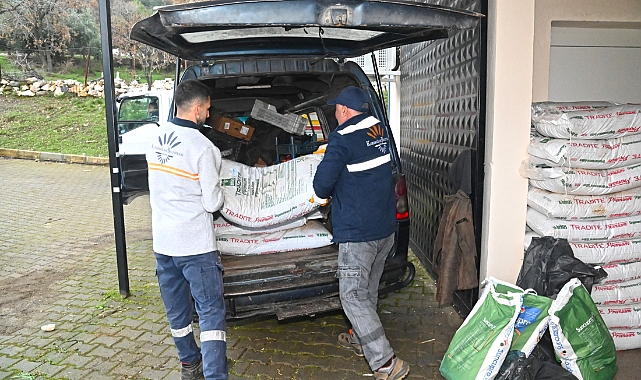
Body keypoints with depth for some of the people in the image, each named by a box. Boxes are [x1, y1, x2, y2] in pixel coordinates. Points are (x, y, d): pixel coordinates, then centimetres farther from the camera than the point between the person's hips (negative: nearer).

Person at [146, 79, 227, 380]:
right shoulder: (203, 148, -18)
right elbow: (212, 203, -14)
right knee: (211, 312, 0)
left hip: (162, 241, 7)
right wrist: (218, 193, 6)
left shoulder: (156, 138, 2)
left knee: (176, 310, 19)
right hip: (195, 244, -7)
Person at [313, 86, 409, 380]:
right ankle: (360, 339, 40)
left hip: (358, 231, -8)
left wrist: (326, 193, 5)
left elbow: (322, 184, -19)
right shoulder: (380, 130, 7)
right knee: (368, 289, 22)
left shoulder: (343, 138, -16)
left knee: (353, 296, -1)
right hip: (386, 226, 8)